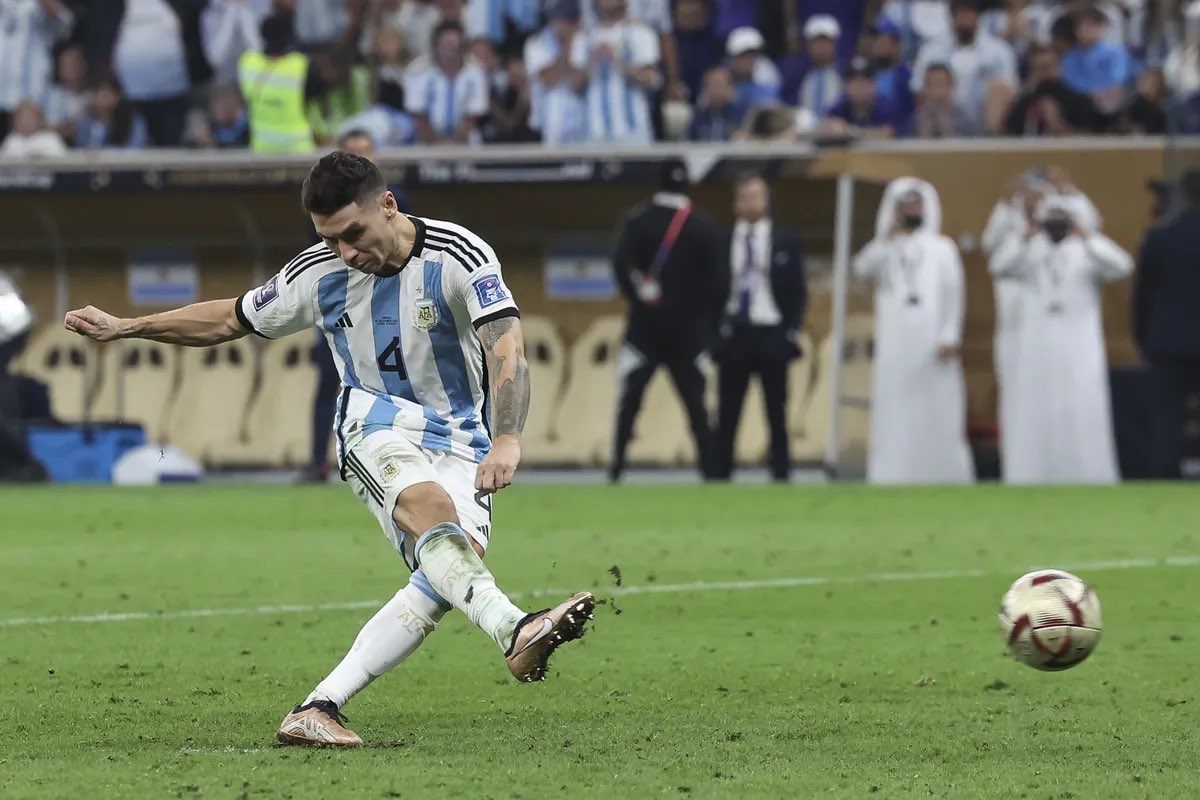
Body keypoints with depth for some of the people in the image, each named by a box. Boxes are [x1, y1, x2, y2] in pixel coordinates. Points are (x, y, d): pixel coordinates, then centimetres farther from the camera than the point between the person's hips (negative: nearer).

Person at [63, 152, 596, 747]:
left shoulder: (458, 256, -14)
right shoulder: (319, 274, -2)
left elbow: (507, 348, -24)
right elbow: (231, 319, 14)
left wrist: (506, 440, -40)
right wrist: (124, 328, 13)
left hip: (459, 440, 0)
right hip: (376, 425, 0)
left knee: (450, 571, -24)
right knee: (432, 508, -36)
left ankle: (320, 708, -26)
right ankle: (515, 631, -58)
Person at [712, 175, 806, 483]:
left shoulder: (786, 241, 3)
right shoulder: (723, 240, 1)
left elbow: (797, 290, 4)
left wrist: (792, 331, -5)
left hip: (772, 335, 0)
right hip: (734, 335, 0)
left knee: (776, 415, 4)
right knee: (727, 416, 0)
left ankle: (781, 477, 7)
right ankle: (719, 477, 2)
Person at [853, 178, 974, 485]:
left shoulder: (942, 248, 11)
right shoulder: (884, 248, 13)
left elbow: (953, 294, 3)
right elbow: (863, 267, -8)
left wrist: (950, 336, -8)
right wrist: (889, 234, -13)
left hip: (931, 342, -1)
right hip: (895, 344, 1)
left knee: (938, 411, -4)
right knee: (895, 412, -4)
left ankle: (943, 477, -3)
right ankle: (893, 477, -5)